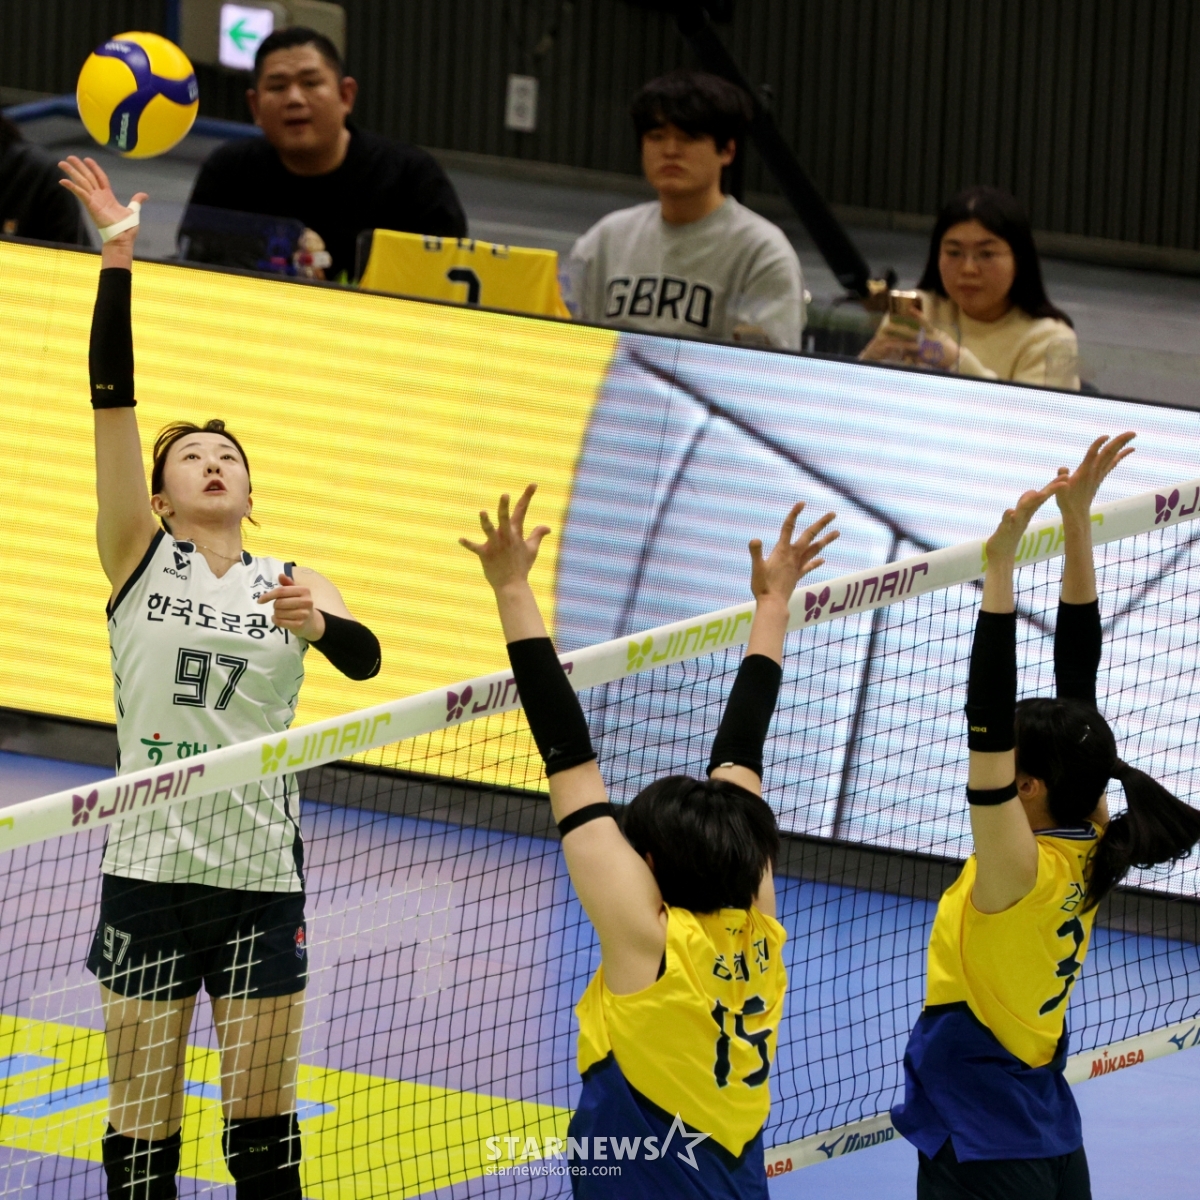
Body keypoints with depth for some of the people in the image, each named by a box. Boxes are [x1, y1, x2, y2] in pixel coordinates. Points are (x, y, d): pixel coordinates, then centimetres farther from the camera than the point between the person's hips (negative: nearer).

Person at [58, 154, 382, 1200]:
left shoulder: (293, 583, 7)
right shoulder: (138, 558, 3)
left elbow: (363, 656, -13)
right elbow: (113, 398, -7)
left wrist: (320, 625, -36)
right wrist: (117, 262, -15)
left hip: (262, 878, 1)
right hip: (149, 871, -1)